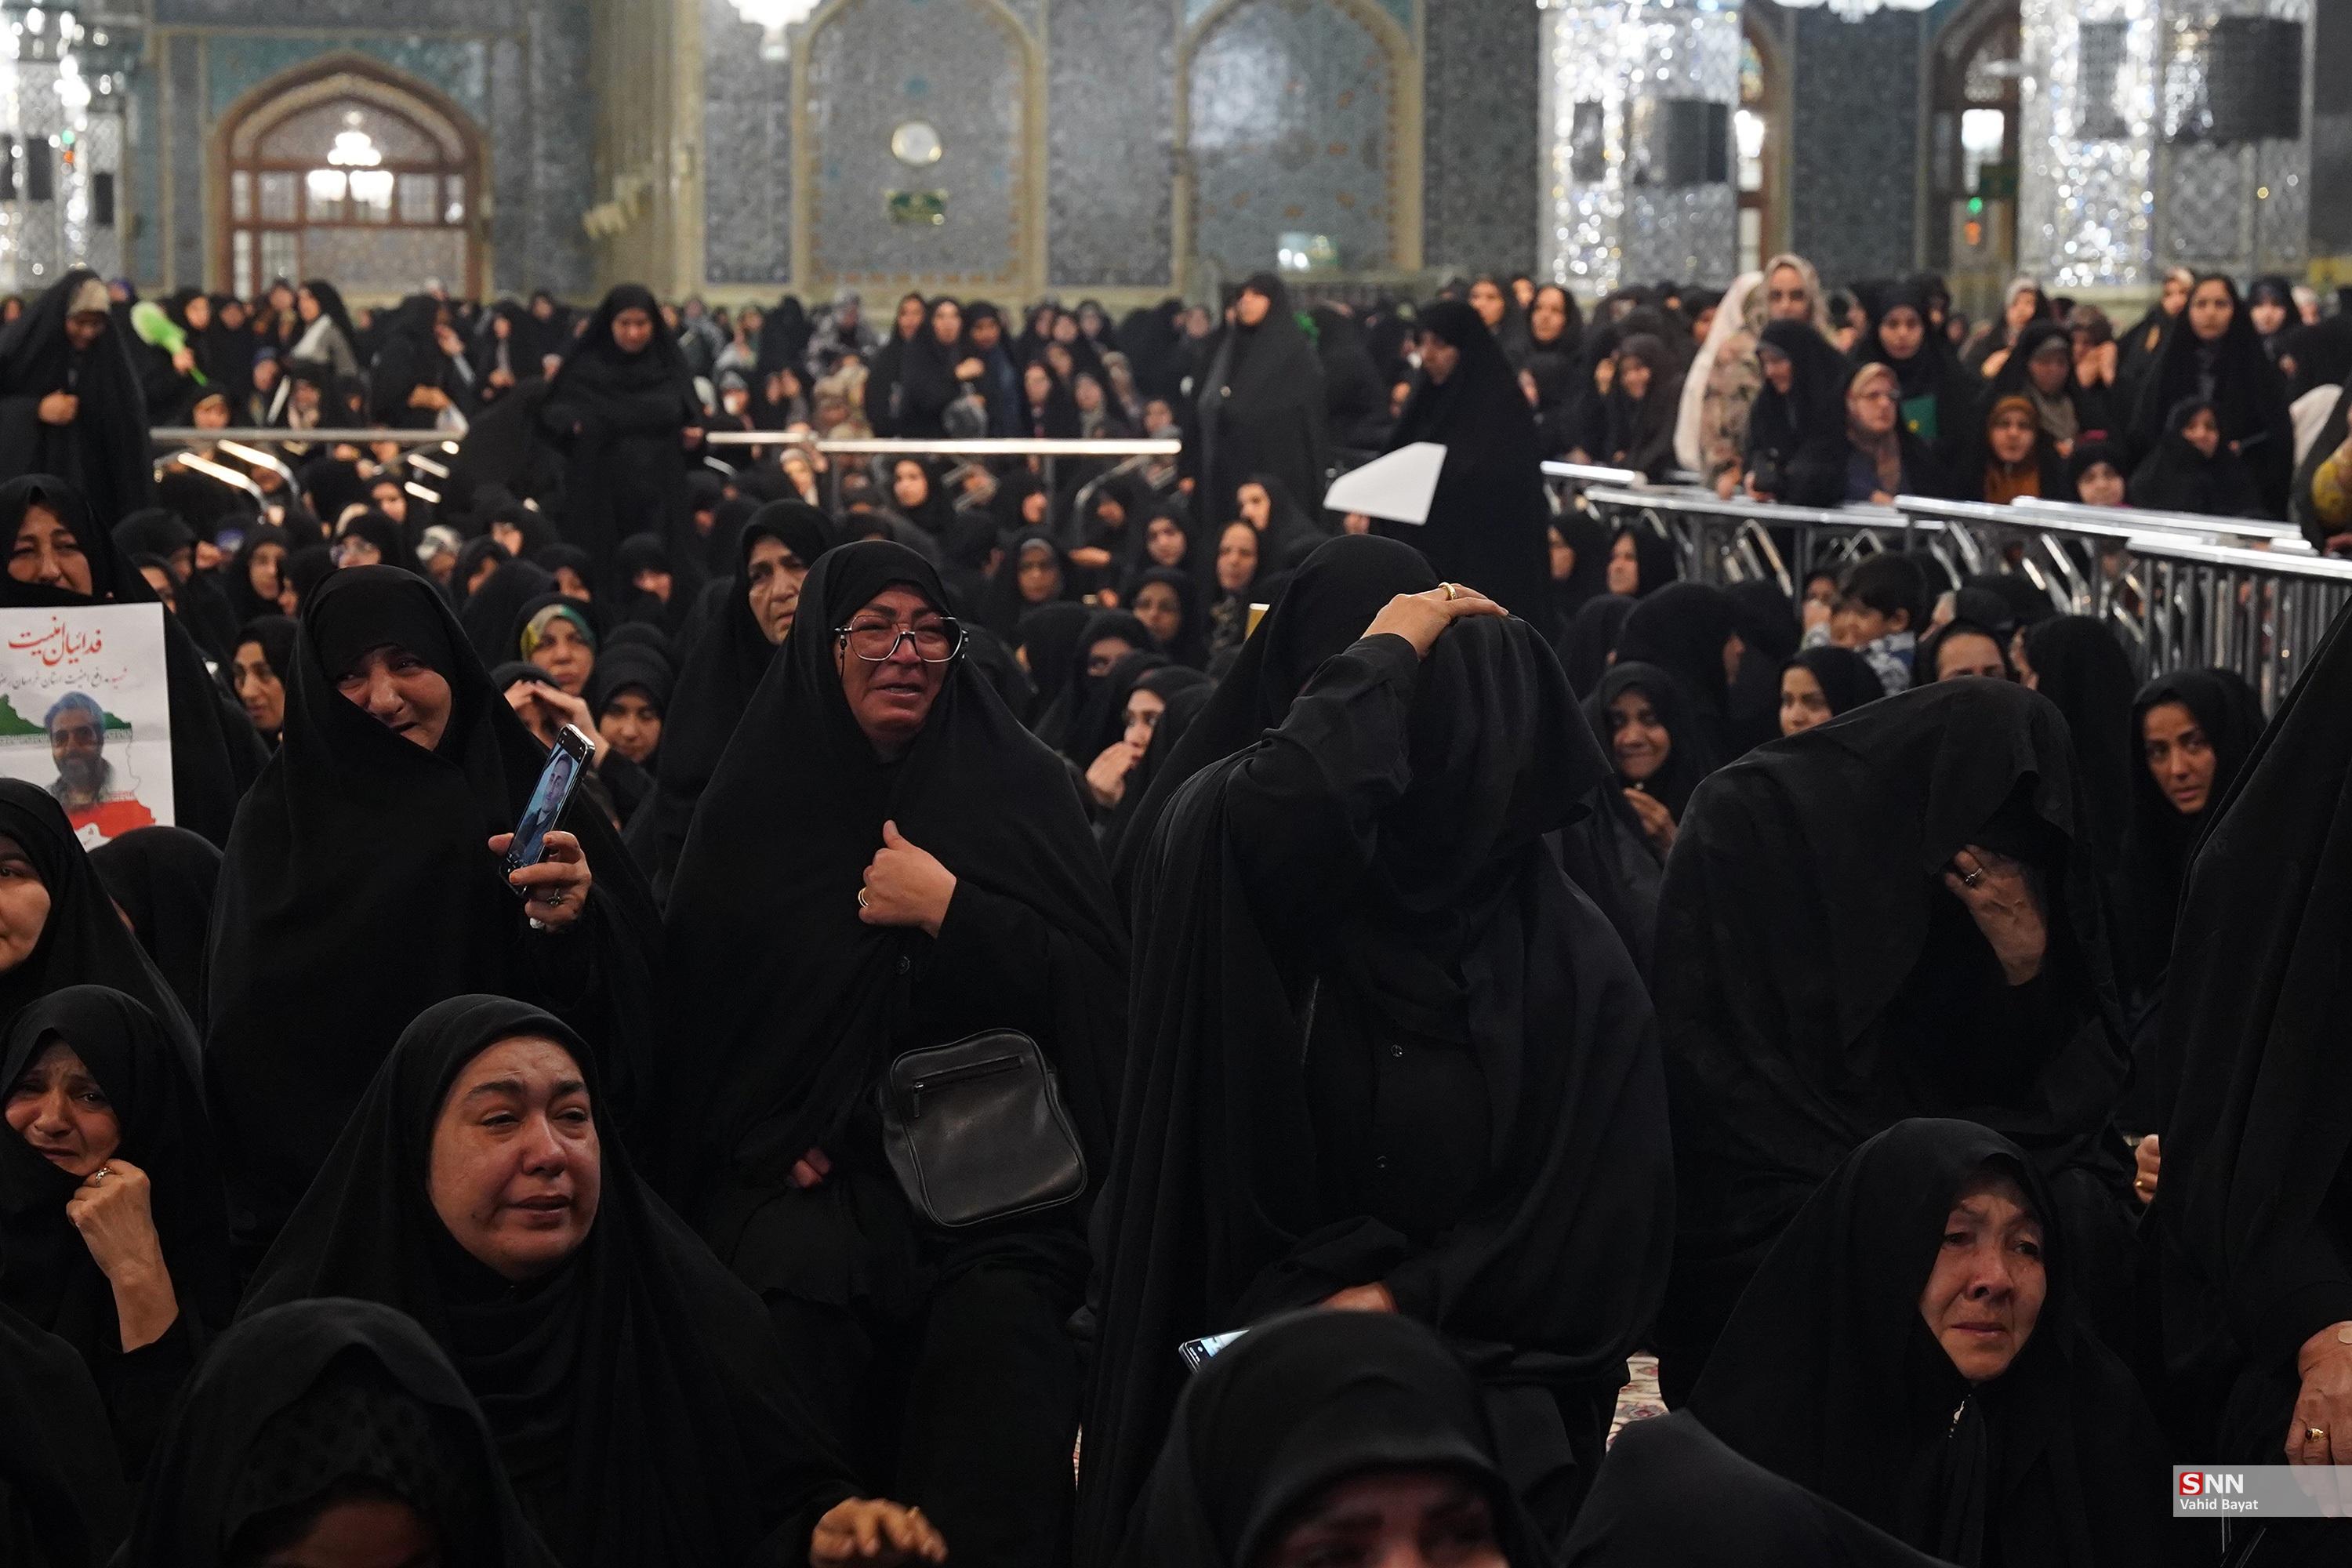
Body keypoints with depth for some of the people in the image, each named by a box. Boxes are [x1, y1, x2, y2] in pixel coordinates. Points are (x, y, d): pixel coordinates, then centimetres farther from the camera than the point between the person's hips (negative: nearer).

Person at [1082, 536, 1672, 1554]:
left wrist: (1410, 1300, -9)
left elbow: (1602, 1214, 2)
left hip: (1481, 1375, 1)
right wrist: (1382, 656, -13)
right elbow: (1264, 815, -28)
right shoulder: (1226, 858, 0)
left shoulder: (1574, 960, 6)